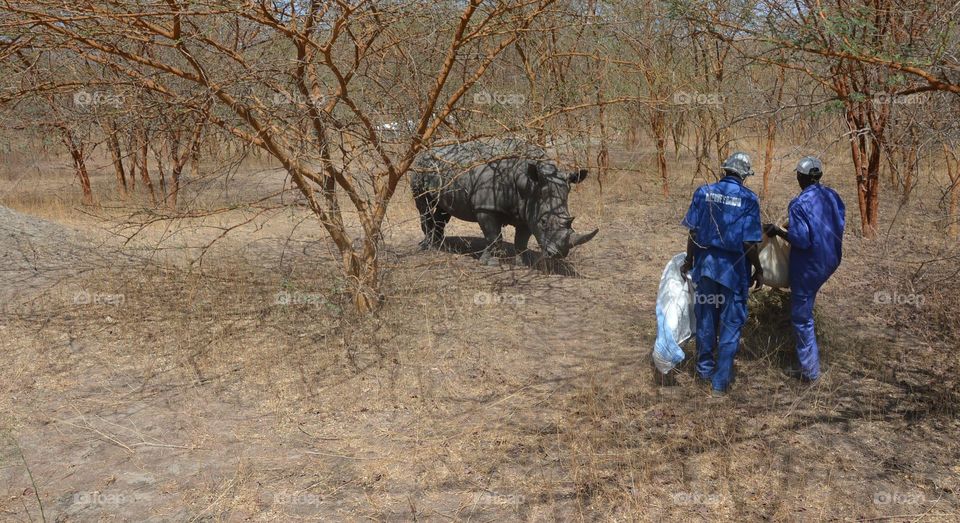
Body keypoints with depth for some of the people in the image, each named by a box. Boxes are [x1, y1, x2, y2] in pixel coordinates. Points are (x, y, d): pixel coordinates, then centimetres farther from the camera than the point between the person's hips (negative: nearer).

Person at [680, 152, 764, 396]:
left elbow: (693, 233, -1)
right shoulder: (748, 199, -11)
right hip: (734, 268, -3)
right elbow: (749, 243, -12)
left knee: (705, 317, 18)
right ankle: (721, 381, 11)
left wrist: (689, 261, 11)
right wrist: (758, 270, 1)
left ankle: (705, 369, 33)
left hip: (706, 264, 3)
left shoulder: (704, 192, -3)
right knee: (731, 325, 7)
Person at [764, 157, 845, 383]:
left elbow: (800, 239, -23)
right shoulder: (832, 196, 1)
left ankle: (810, 370, 12)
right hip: (830, 260, 8)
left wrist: (778, 231, -10)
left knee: (801, 317, 4)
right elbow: (839, 224, 12)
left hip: (808, 266, -7)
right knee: (805, 309, 26)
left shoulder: (799, 204, -21)